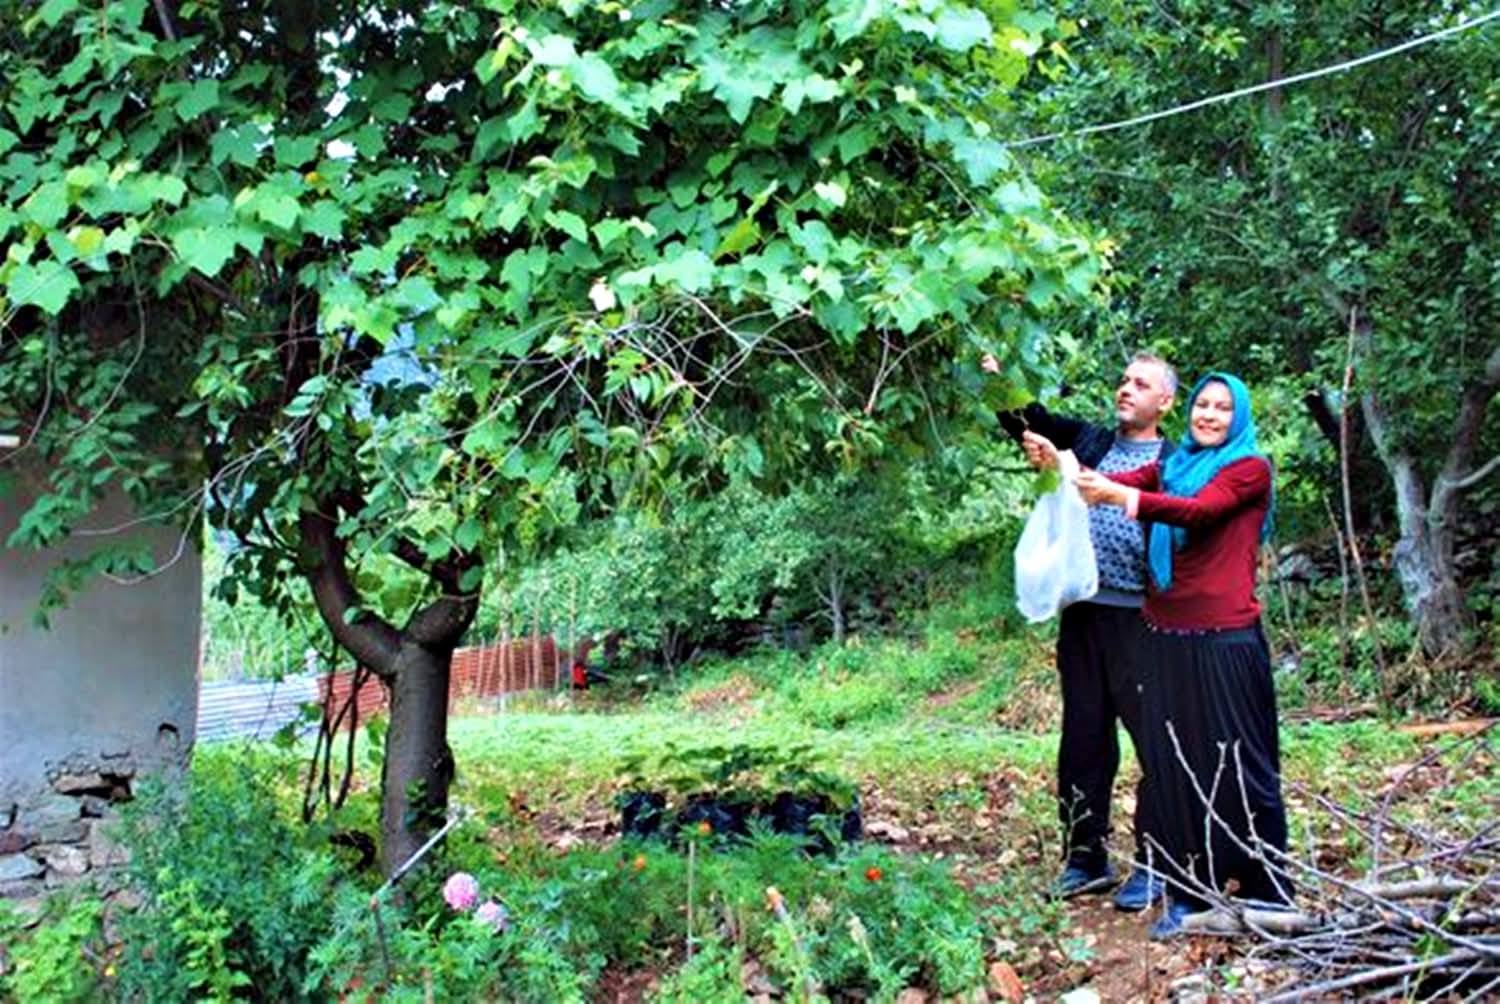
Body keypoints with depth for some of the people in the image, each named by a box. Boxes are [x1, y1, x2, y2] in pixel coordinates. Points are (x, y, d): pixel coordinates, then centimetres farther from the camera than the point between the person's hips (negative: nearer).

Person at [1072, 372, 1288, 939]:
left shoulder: (1250, 468, 2)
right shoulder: (1172, 467, 16)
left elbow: (1201, 511, -17)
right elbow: (1115, 483, -2)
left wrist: (1124, 498, -30)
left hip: (1225, 637, -5)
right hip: (1166, 636, 5)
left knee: (1239, 764, 1)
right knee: (1172, 764, 5)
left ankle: (1267, 897, 13)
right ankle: (1188, 895, 14)